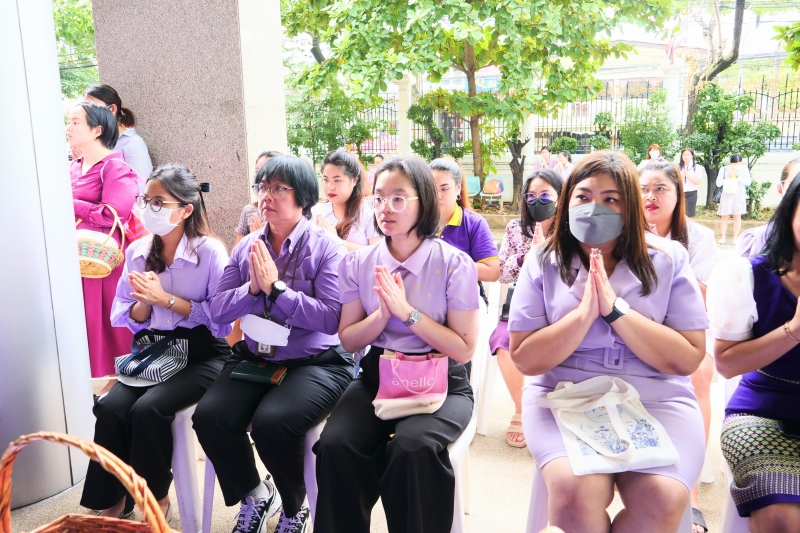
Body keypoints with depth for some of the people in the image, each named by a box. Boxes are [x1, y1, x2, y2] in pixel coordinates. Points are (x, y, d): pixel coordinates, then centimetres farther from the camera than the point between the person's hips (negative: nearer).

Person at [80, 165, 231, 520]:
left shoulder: (211, 252, -11)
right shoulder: (137, 251, 5)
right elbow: (124, 318, 9)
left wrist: (166, 299, -19)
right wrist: (144, 303, -14)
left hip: (202, 354, -5)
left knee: (148, 409, -25)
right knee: (110, 408, -19)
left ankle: (155, 499, 0)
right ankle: (111, 500, 2)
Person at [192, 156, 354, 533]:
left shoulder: (326, 247, -8)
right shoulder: (247, 246, 8)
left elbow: (330, 318, -18)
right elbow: (217, 310, 4)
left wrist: (275, 287, -19)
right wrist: (252, 288, -15)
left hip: (316, 362, -5)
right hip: (254, 358, 5)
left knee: (272, 423, -29)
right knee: (209, 417, -18)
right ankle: (254, 496, 12)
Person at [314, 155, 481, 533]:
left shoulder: (455, 264, -8)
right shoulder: (358, 263, 4)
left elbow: (464, 350, -9)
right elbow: (349, 340, 6)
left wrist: (407, 311, -17)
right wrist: (383, 313, -13)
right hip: (377, 377, 3)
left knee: (413, 447, -33)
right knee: (335, 445, -24)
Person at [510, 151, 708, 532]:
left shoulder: (668, 261, 2)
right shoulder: (543, 264, 2)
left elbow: (688, 359, -4)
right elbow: (525, 359, -3)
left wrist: (616, 310, -15)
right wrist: (585, 312, -16)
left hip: (655, 399, 1)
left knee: (661, 499, -27)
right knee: (576, 490, -29)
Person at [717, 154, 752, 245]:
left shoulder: (744, 169, 1)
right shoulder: (724, 169, -1)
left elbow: (748, 181, -5)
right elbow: (718, 183, -4)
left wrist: (737, 178, -17)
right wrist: (728, 179, -18)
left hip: (739, 195, 1)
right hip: (727, 195, 0)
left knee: (737, 216, 4)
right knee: (724, 216, -1)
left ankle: (735, 237, 10)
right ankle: (723, 237, 8)